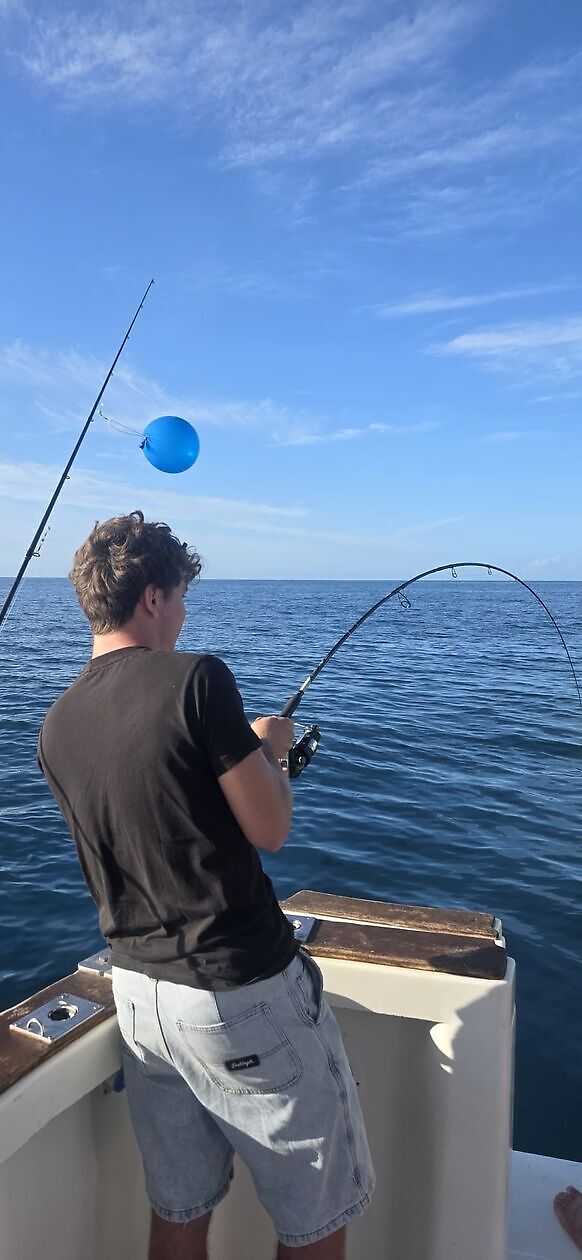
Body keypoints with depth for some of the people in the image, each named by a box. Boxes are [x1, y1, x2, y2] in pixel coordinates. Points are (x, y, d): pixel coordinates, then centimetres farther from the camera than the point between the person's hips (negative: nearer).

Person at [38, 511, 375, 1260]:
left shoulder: (56, 728, 2)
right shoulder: (195, 679, -18)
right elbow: (270, 830, -14)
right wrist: (269, 749, 4)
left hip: (139, 989, 7)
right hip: (243, 993, -6)